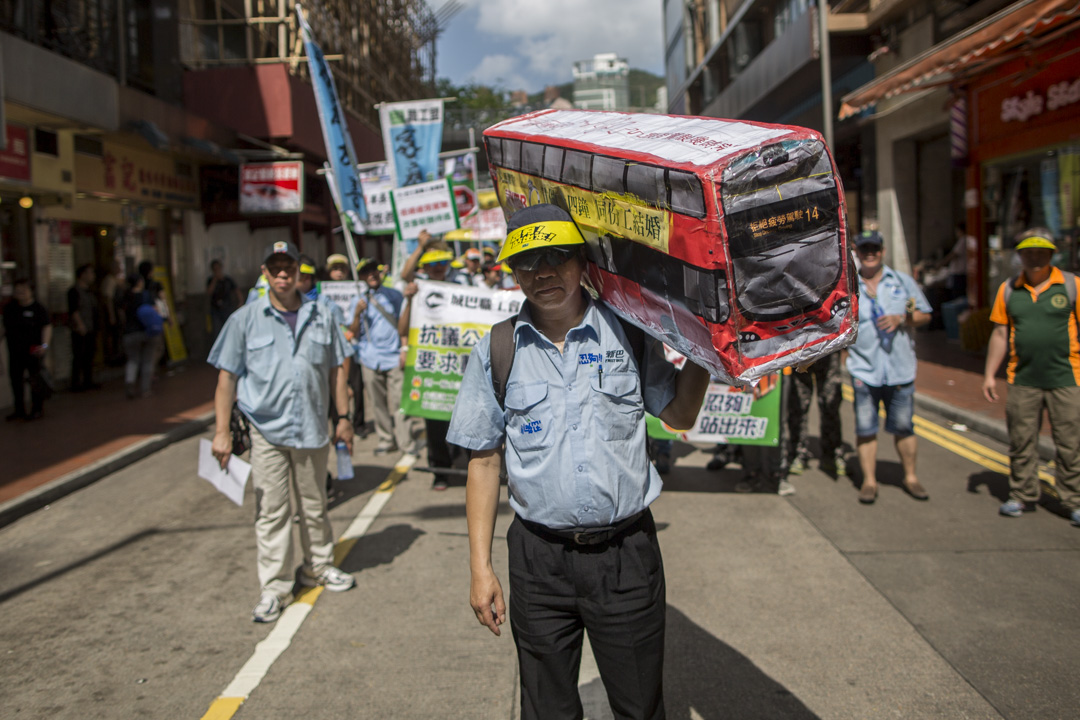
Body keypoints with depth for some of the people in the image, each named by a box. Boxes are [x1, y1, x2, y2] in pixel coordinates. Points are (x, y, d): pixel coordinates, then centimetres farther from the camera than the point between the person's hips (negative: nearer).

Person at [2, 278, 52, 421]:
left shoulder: (38, 308, -5)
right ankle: (19, 410, 20)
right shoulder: (9, 308, 9)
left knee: (35, 380, 0)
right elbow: (6, 328, 19)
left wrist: (45, 344, -20)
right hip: (15, 351, 5)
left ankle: (37, 409, 12)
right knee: (15, 379, 9)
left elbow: (47, 327, -8)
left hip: (33, 351, -5)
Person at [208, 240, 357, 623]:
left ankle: (318, 567, 34)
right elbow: (227, 377, 0)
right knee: (271, 511, 1)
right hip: (265, 430, -2)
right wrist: (222, 430, -5)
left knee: (314, 505, 15)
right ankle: (274, 587, 11)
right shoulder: (245, 320, 0)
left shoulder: (321, 317, 8)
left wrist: (343, 418, 11)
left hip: (312, 429, 2)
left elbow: (335, 371, 13)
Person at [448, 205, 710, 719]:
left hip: (626, 551, 0)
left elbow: (680, 415, 11)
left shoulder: (628, 334, 0)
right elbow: (484, 461, 3)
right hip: (539, 557, 1)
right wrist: (480, 567, 1)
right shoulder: (496, 352, 0)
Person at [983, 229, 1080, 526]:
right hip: (1022, 381, 2)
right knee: (1021, 442, 7)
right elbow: (1000, 334, 12)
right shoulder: (1008, 290, 7)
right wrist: (989, 374, 9)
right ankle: (1022, 496, 20)